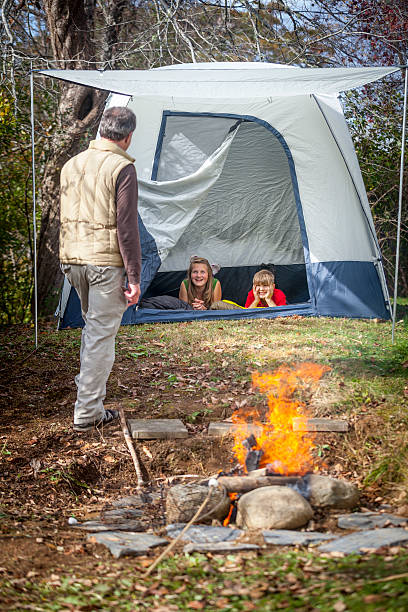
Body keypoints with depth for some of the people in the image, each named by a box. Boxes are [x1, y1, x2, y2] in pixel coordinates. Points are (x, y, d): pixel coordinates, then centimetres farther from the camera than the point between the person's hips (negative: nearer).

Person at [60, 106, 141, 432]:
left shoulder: (72, 164, 12)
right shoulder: (122, 167, -10)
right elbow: (126, 227, -14)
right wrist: (134, 277, -12)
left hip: (73, 259, 7)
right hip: (107, 260, -7)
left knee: (93, 326, 23)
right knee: (101, 334, -1)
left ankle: (88, 388, 30)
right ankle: (88, 411, 2)